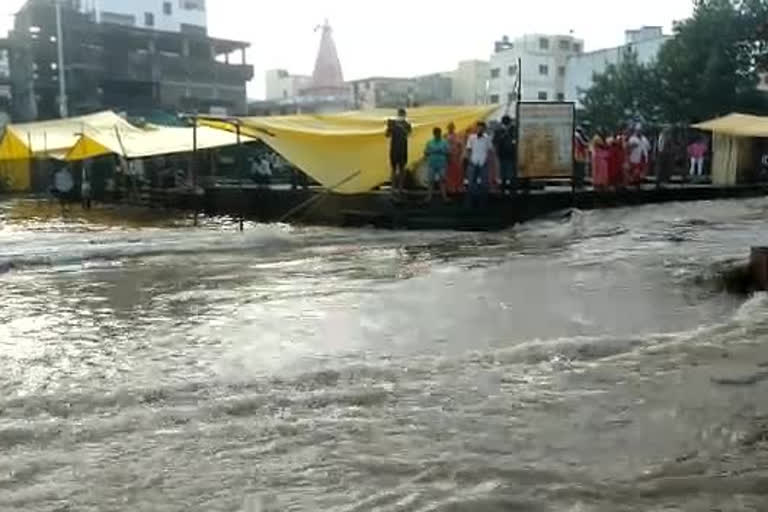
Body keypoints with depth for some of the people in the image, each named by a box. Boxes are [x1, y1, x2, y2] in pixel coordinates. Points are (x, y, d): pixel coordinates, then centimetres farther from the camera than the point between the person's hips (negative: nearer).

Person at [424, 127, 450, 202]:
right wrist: (431, 152, -9)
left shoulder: (444, 142, 3)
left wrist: (442, 152, -11)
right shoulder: (429, 143, 7)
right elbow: (425, 153, 6)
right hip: (432, 165, 1)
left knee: (442, 180, -2)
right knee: (431, 180, 1)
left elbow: (449, 153, 2)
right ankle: (429, 197, 4)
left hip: (441, 165, -1)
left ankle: (444, 196, 0)